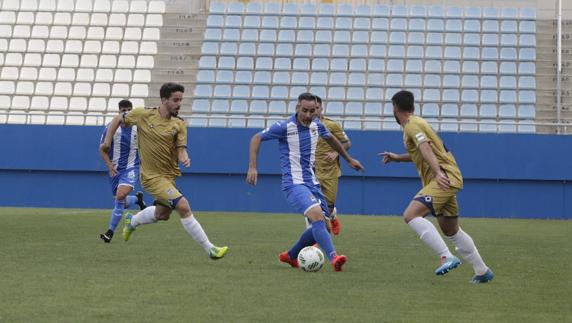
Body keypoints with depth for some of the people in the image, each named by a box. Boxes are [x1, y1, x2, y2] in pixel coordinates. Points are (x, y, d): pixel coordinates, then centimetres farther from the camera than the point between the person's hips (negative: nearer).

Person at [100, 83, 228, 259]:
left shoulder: (179, 124, -1)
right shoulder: (143, 115, -9)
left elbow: (181, 149, -7)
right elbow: (118, 119, 6)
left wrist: (184, 158, -29)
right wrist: (108, 140, 2)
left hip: (169, 175, 6)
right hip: (152, 176, -6)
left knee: (162, 215, 22)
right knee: (183, 206, -19)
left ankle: (132, 221, 53)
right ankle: (210, 249, -16)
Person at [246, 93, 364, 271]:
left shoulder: (316, 125, 7)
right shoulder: (285, 127, -11)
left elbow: (331, 139, 28)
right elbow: (256, 138, -3)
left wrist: (349, 159, 36)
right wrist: (252, 167, -11)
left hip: (312, 182, 7)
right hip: (294, 183, -7)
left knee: (322, 226, 6)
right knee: (317, 216, -28)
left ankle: (290, 256, 25)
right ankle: (334, 258, -38)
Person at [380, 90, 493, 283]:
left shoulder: (412, 125, -8)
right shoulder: (416, 123, 22)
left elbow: (425, 148, -25)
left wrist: (438, 173, -38)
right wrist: (398, 158, 34)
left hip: (444, 178, -10)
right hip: (445, 180, 10)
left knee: (411, 215, -23)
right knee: (451, 231, 18)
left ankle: (447, 257, -31)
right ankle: (483, 272, 25)